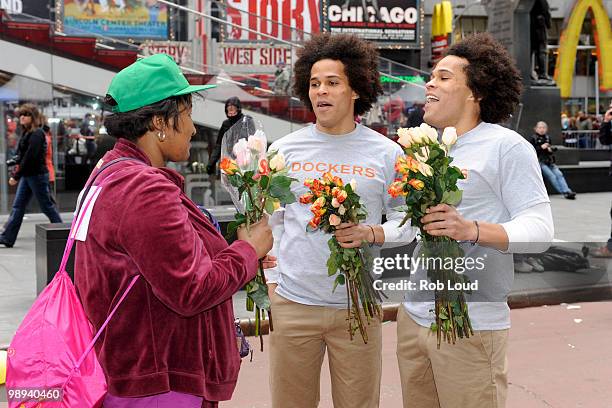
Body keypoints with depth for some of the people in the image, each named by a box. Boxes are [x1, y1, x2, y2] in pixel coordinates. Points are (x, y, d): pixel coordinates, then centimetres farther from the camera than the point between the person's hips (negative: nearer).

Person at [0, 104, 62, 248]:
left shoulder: (37, 134, -16)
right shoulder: (26, 133, 12)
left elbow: (30, 157, -21)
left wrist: (16, 176, -19)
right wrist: (18, 175, 9)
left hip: (37, 175, -9)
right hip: (27, 175, 9)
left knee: (46, 205, 2)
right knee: (18, 206, 6)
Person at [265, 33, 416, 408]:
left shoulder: (386, 153, 0)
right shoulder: (284, 149, 4)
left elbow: (407, 221, 4)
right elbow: (270, 220, 10)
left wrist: (371, 233, -15)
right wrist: (273, 280, 5)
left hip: (358, 306, -1)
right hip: (292, 302, 1)